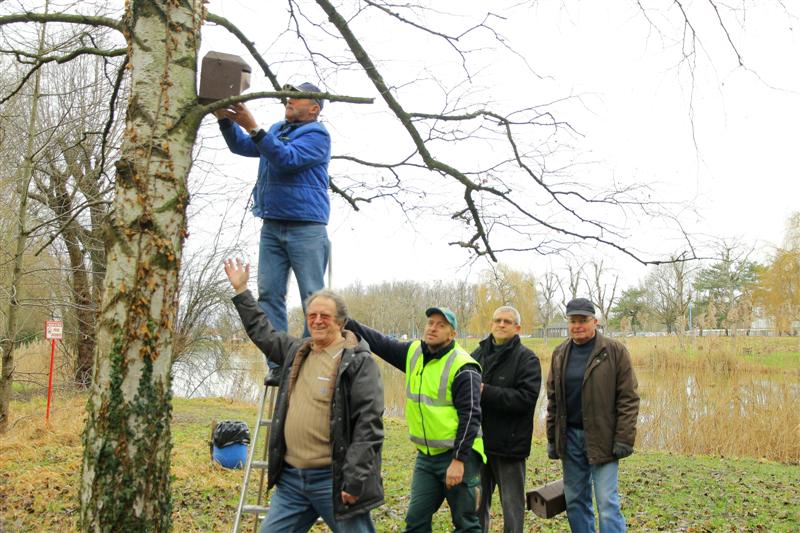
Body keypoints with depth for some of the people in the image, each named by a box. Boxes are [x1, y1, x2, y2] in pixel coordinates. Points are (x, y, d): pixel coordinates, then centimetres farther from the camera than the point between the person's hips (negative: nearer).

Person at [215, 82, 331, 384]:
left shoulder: (317, 135, -2)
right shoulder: (277, 130, 22)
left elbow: (286, 158, -17)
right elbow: (241, 146, 18)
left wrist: (253, 127, -21)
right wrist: (226, 119, 2)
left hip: (306, 228, -7)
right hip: (272, 226, 7)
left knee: (313, 298, -4)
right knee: (269, 294, -1)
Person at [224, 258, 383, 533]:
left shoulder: (359, 361, -10)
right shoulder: (297, 351, 13)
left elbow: (368, 424, -16)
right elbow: (262, 332, 28)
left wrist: (355, 480, -20)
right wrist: (241, 291, 30)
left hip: (333, 480, -7)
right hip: (291, 478, 7)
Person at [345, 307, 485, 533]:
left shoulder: (463, 367, -15)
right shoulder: (414, 353, 5)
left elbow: (470, 416, -18)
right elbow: (379, 342, 8)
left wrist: (459, 460, -22)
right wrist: (345, 322, -2)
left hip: (457, 455, -6)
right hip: (426, 455, 6)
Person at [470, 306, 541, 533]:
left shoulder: (527, 359, -7)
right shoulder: (478, 354, 9)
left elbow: (526, 397, -20)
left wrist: (485, 392, -22)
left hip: (509, 444, -5)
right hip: (479, 441, 5)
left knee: (512, 504, 8)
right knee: (477, 501, 16)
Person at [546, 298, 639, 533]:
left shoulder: (615, 351, -5)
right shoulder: (560, 354, 9)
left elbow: (628, 399, -7)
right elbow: (553, 399, 13)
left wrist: (624, 439, -12)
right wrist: (552, 439, 11)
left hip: (602, 437, -5)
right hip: (570, 436, 5)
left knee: (607, 502, -8)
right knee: (575, 500, 12)